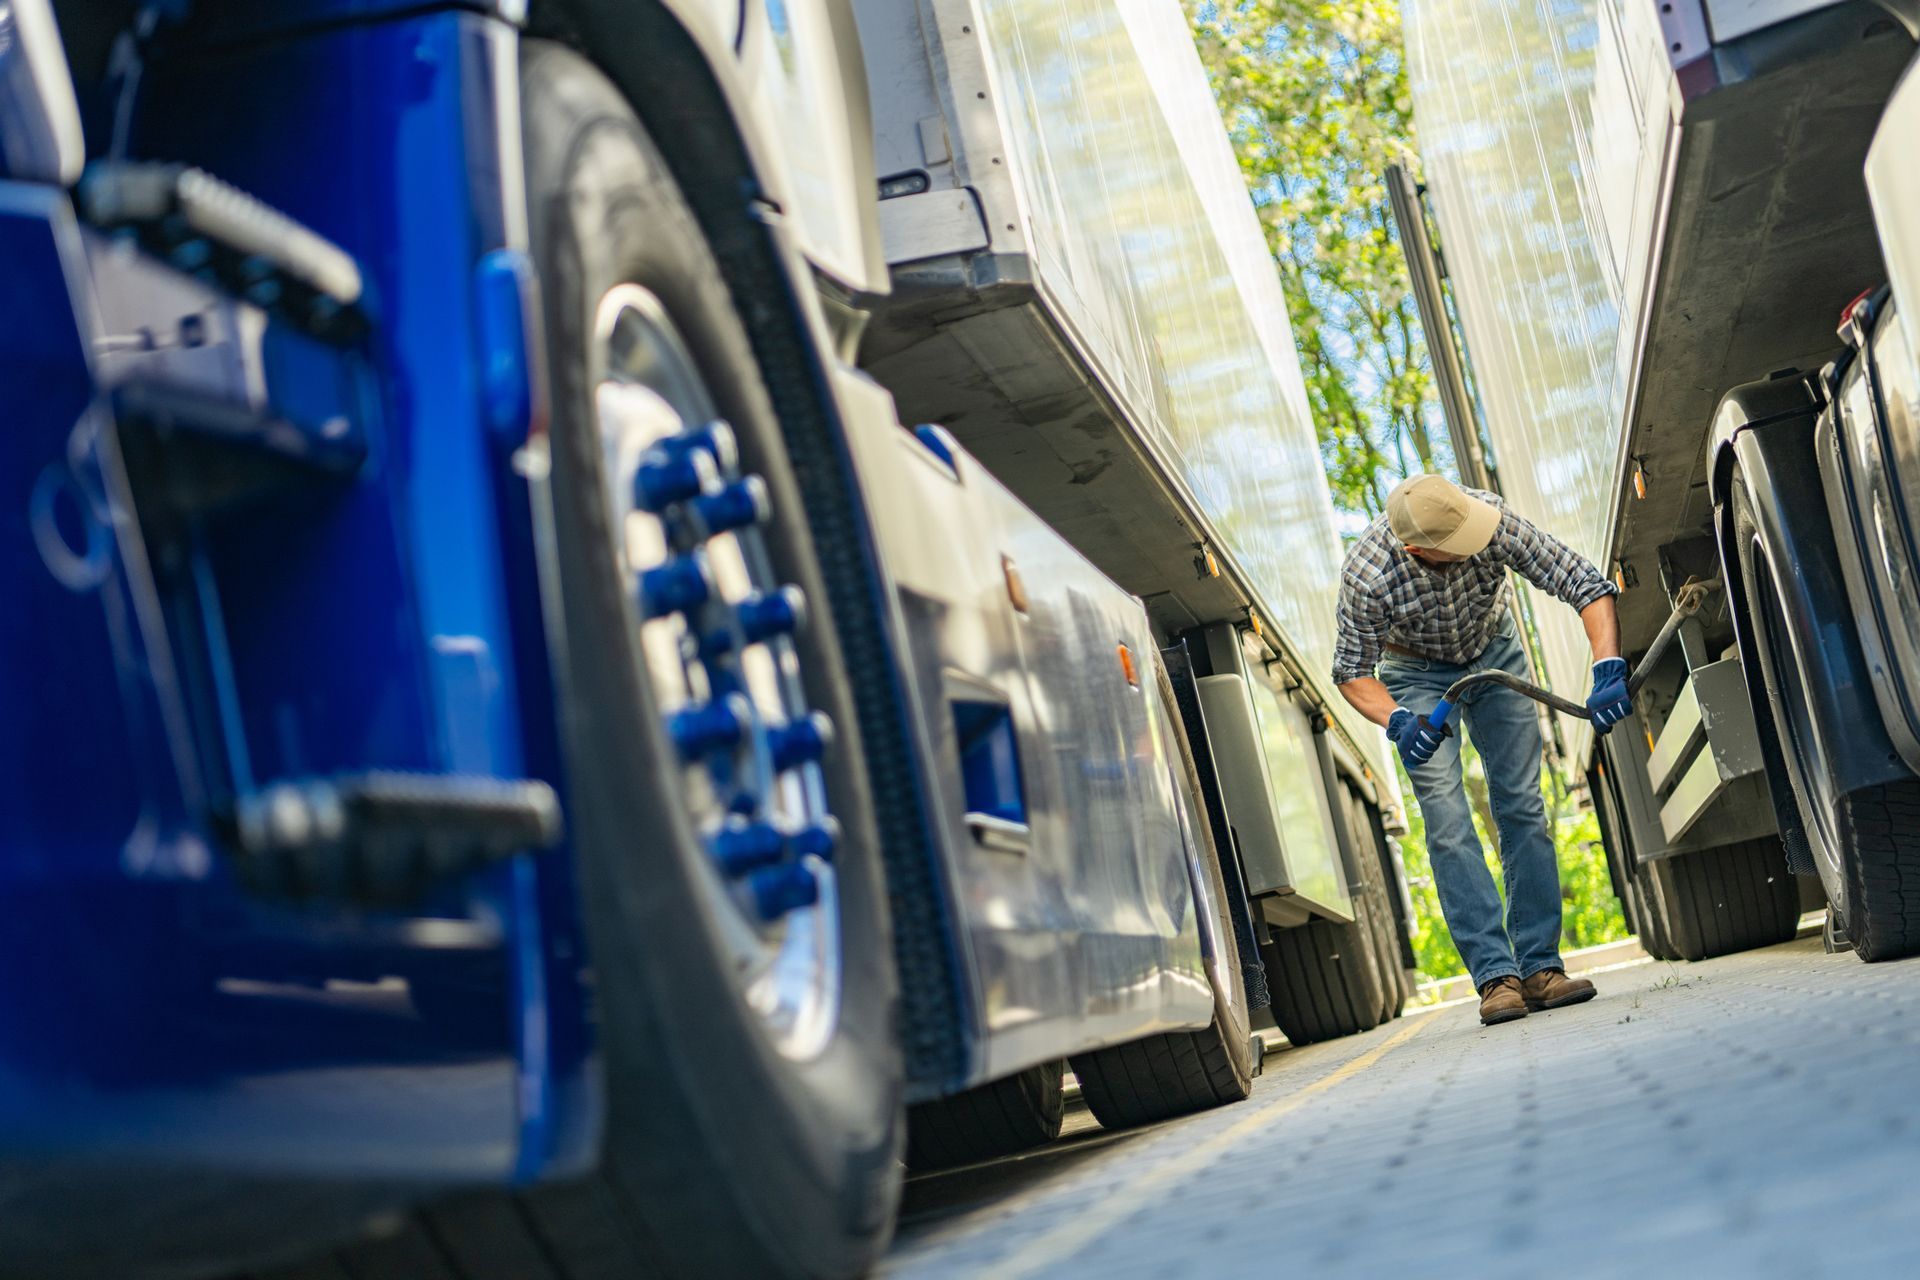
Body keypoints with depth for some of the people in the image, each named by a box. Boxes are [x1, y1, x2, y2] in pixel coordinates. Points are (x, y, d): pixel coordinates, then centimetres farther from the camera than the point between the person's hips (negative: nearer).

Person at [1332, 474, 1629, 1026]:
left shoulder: (1494, 521, -35)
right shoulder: (1366, 575, -36)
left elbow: (1585, 582, -29)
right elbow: (1352, 670, -20)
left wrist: (1608, 670, -42)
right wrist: (1396, 722, -38)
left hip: (1494, 650, 2)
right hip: (1416, 673, -2)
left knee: (1523, 808, -2)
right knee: (1448, 823, -12)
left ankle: (1539, 966, 3)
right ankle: (1496, 975, -12)